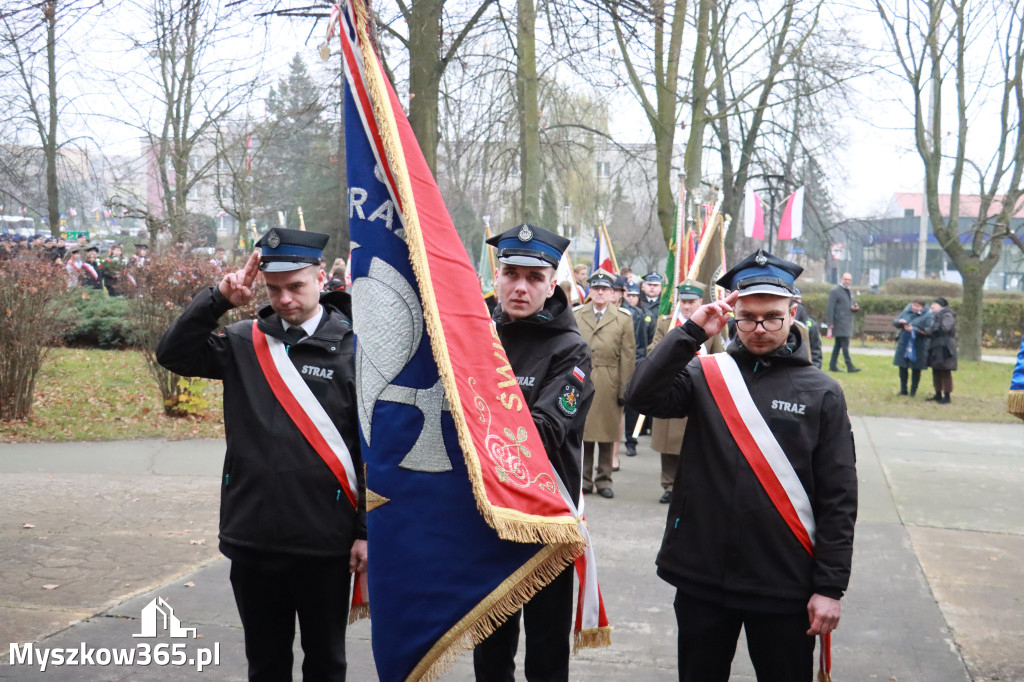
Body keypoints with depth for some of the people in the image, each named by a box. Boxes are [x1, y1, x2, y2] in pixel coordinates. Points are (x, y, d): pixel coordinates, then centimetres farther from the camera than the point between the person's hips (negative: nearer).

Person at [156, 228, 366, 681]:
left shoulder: (352, 349, -6)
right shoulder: (246, 342, 5)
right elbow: (173, 353, -2)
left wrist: (367, 532, -7)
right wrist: (218, 299, -13)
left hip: (323, 542, -3)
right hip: (253, 539, 3)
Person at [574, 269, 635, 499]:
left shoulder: (623, 319, 5)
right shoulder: (575, 315, 9)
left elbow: (628, 357, 2)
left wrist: (624, 389, -3)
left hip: (609, 384, -1)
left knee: (607, 433, 4)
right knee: (582, 432, 4)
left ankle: (604, 480, 14)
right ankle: (584, 480, 13)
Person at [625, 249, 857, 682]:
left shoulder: (822, 392, -1)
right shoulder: (705, 375, 2)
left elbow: (839, 498, -2)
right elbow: (642, 396, -15)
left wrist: (830, 586, -5)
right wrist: (691, 331, -15)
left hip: (784, 584, -1)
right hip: (702, 578, 1)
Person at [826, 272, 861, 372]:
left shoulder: (850, 292, 20)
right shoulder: (835, 291, -6)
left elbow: (854, 304, 28)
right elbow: (830, 308, -11)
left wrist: (856, 308, 1)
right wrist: (830, 323, -17)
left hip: (848, 322, 8)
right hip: (840, 322, -8)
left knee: (838, 345, 10)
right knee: (845, 344, -12)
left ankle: (833, 366, 14)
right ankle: (850, 366, -14)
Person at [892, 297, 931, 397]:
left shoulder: (927, 315, -10)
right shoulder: (907, 311, 4)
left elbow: (928, 331, -21)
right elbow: (894, 322, 8)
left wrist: (913, 329, -26)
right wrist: (899, 322, -15)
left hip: (918, 347, -4)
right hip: (904, 345, 4)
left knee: (916, 369, 5)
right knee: (903, 368, 9)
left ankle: (913, 391, 19)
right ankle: (903, 390, 23)